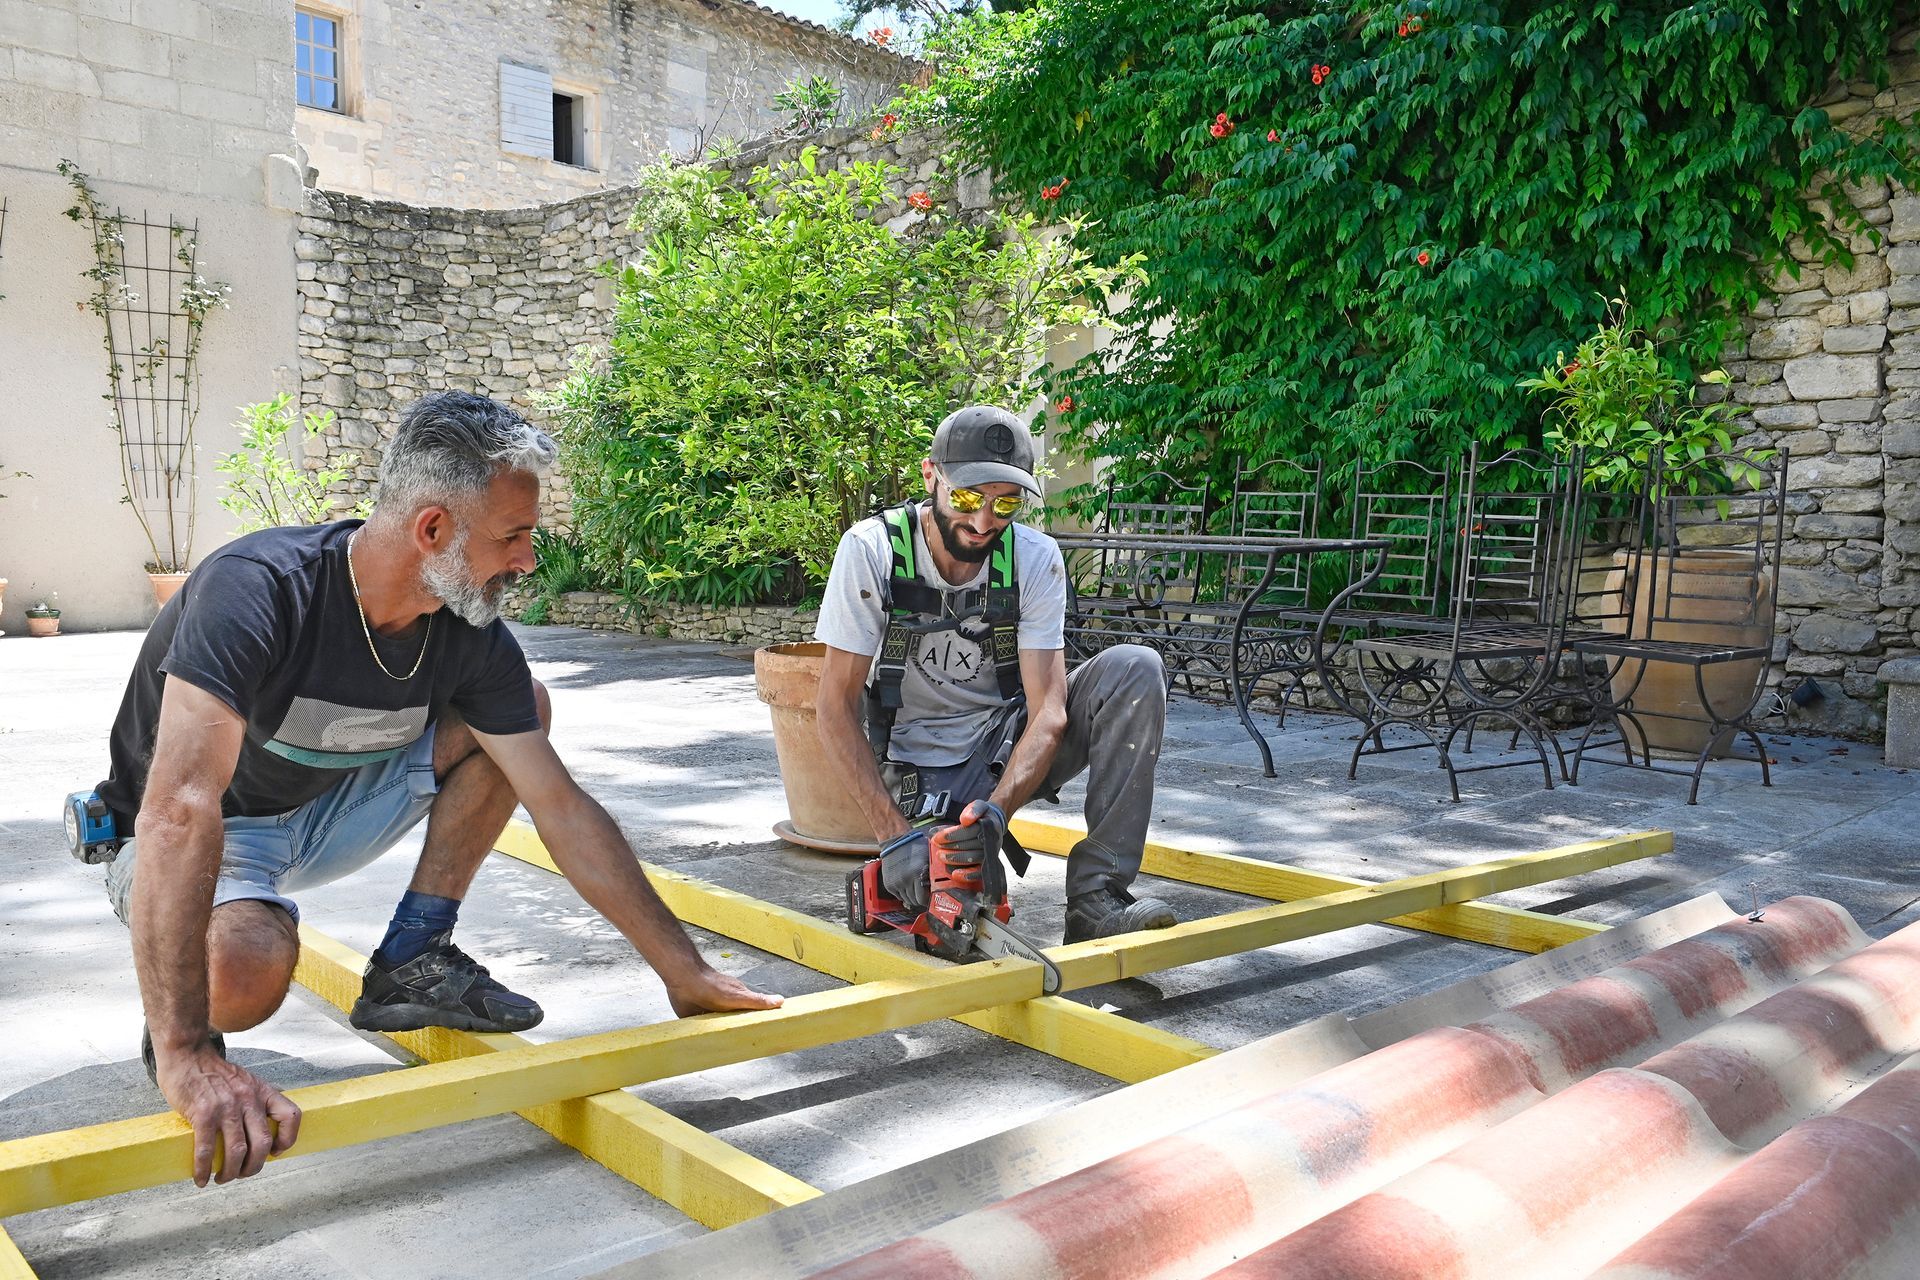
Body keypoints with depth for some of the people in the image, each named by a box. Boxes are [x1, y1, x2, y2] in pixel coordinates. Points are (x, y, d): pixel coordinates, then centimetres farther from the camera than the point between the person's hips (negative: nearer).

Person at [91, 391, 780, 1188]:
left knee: (511, 713, -8)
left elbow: (564, 811, -11)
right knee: (246, 969, -40)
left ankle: (412, 960, 0)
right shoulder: (257, 589, -34)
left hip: (318, 817, 6)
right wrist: (185, 1057, -51)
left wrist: (685, 973, -11)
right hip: (197, 843, -6)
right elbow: (179, 809, -44)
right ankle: (179, 1028, -1)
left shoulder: (472, 637, -15)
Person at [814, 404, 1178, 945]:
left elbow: (1048, 710, -17)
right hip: (917, 775, -2)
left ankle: (1096, 896, -22)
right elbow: (834, 708, -17)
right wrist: (895, 834, -27)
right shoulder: (872, 550, -17)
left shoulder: (1036, 559, -12)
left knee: (1135, 669, -22)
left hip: (1007, 756, 3)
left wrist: (997, 807, -35)